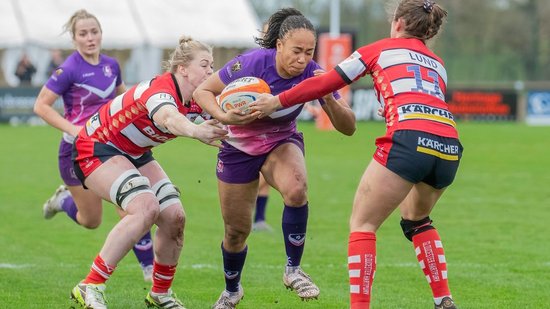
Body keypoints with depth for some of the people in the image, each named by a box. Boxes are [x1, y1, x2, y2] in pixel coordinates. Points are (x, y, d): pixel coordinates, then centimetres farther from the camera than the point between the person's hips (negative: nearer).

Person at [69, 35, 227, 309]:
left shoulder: (195, 101, -3)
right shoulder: (161, 89, -31)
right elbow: (167, 117, -54)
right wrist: (195, 131, -75)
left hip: (135, 154, 9)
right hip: (96, 147, -9)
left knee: (174, 217, -3)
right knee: (146, 208, -28)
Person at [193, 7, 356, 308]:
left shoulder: (312, 74, -21)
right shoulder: (251, 63, -28)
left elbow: (347, 127, -20)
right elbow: (202, 91, -19)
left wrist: (329, 99, -39)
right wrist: (224, 117, -38)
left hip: (282, 142, 1)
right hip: (239, 147, -1)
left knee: (297, 189, -34)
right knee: (237, 230, 5)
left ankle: (293, 270, -16)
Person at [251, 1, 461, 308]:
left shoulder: (379, 49, 18)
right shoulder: (438, 64, 30)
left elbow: (326, 83, 18)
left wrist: (276, 102, 26)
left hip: (409, 138, -5)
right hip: (449, 146, 6)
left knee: (362, 224, 3)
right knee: (416, 219, 29)